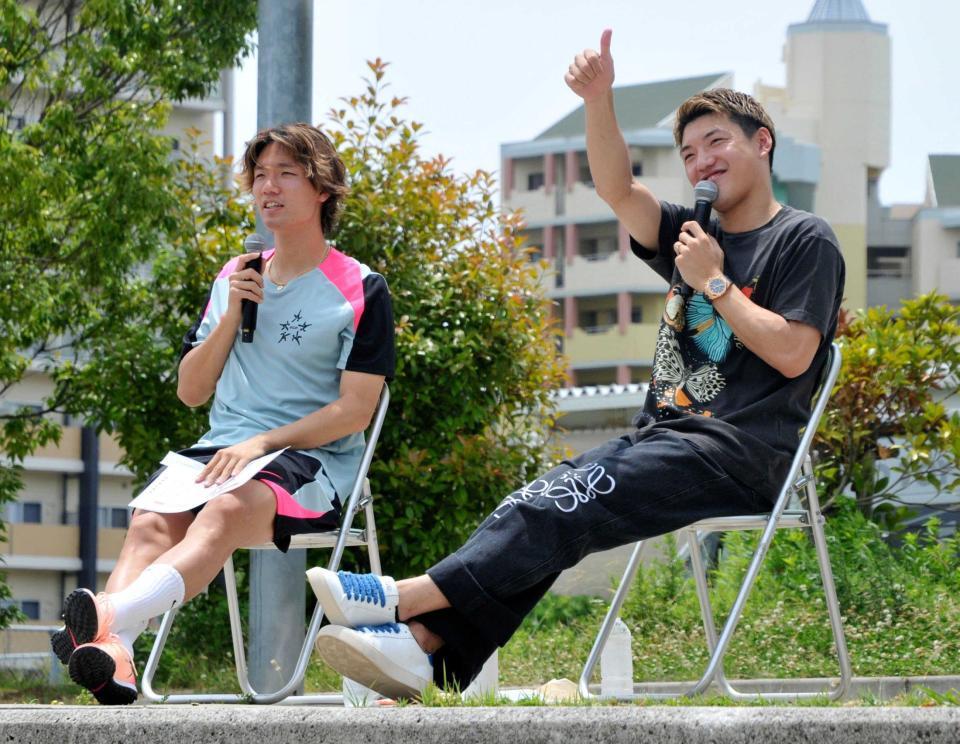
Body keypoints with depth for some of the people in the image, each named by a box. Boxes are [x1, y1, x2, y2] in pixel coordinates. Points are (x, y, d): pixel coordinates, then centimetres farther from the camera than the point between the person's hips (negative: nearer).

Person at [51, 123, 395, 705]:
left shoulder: (361, 290, 3)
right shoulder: (235, 279, 20)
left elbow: (355, 409, -5)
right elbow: (191, 391, 17)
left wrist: (261, 442, -16)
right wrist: (230, 317, 1)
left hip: (312, 461, -5)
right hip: (220, 450, 5)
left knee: (226, 511, -38)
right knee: (151, 520, -28)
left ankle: (114, 614, -64)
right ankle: (112, 656, -54)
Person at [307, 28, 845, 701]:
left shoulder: (805, 241, 4)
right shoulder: (693, 235, 23)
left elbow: (792, 354, -8)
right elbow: (618, 190, 4)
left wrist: (713, 283, -5)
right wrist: (599, 99, -11)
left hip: (741, 451, -7)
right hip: (664, 437, 7)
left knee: (572, 500, -27)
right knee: (542, 504, -18)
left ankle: (413, 598, -39)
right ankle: (425, 655, -35)